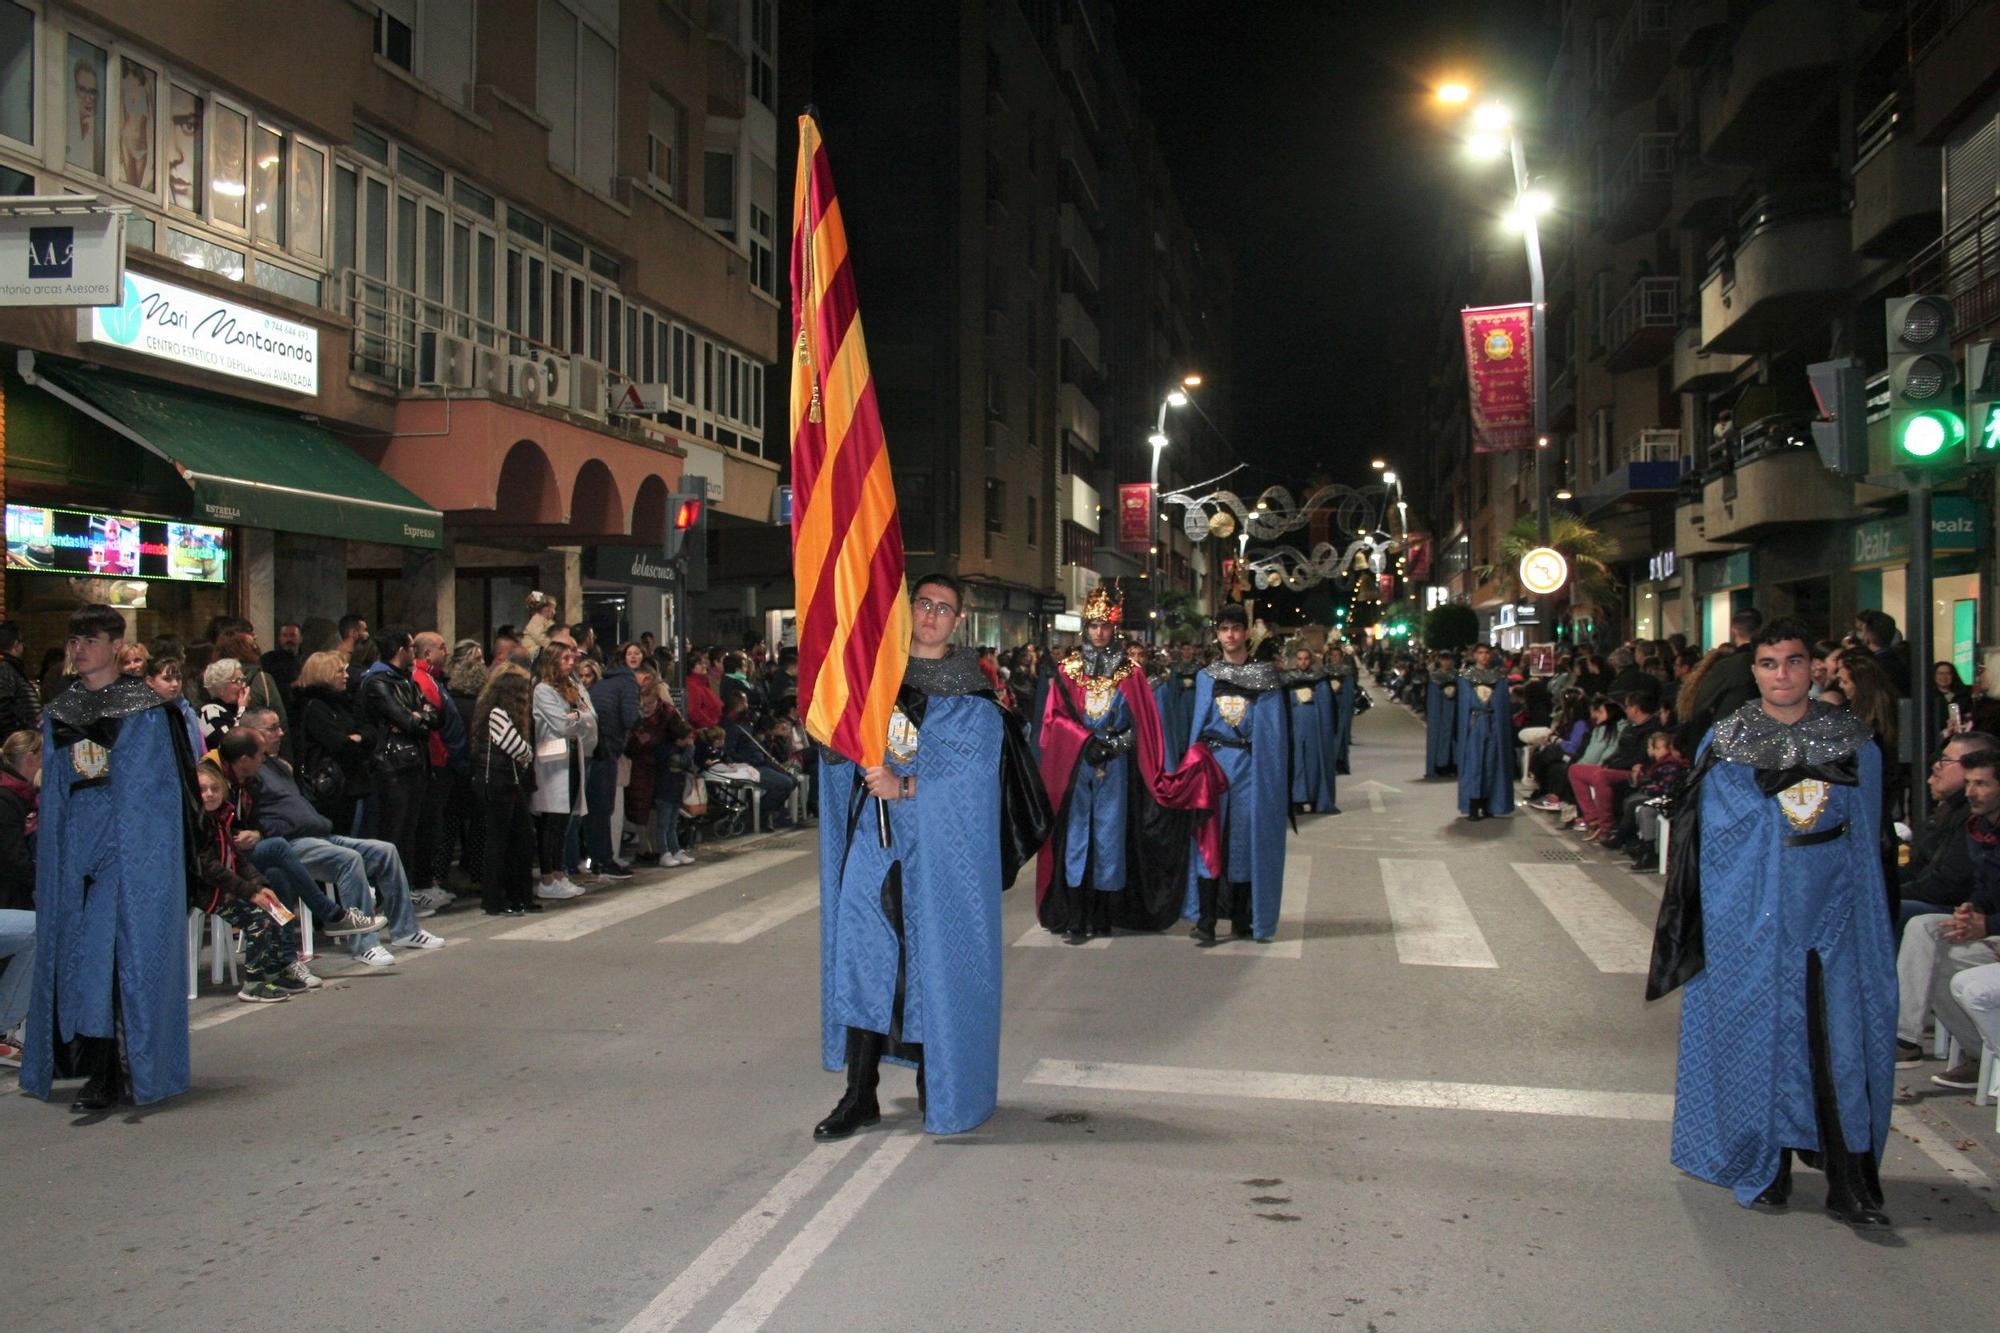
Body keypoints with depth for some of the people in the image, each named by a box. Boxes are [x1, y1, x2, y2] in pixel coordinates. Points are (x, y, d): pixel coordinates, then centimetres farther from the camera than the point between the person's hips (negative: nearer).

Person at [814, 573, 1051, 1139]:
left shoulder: (971, 694, 1)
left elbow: (973, 767, -11)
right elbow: (832, 748, 8)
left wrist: (906, 785, -20)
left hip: (938, 850, -3)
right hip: (874, 841, 3)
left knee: (937, 959, -1)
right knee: (861, 959, -1)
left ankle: (939, 1089, 13)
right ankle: (860, 1096, 4)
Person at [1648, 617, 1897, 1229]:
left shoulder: (1854, 741, 7)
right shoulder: (1725, 742, 3)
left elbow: (1866, 839, 9)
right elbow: (1709, 834, 4)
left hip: (1833, 914, 1)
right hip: (1751, 917, -1)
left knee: (1843, 1039, -5)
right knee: (1757, 1032, 2)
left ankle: (1850, 1182, 0)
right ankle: (1764, 1166, 15)